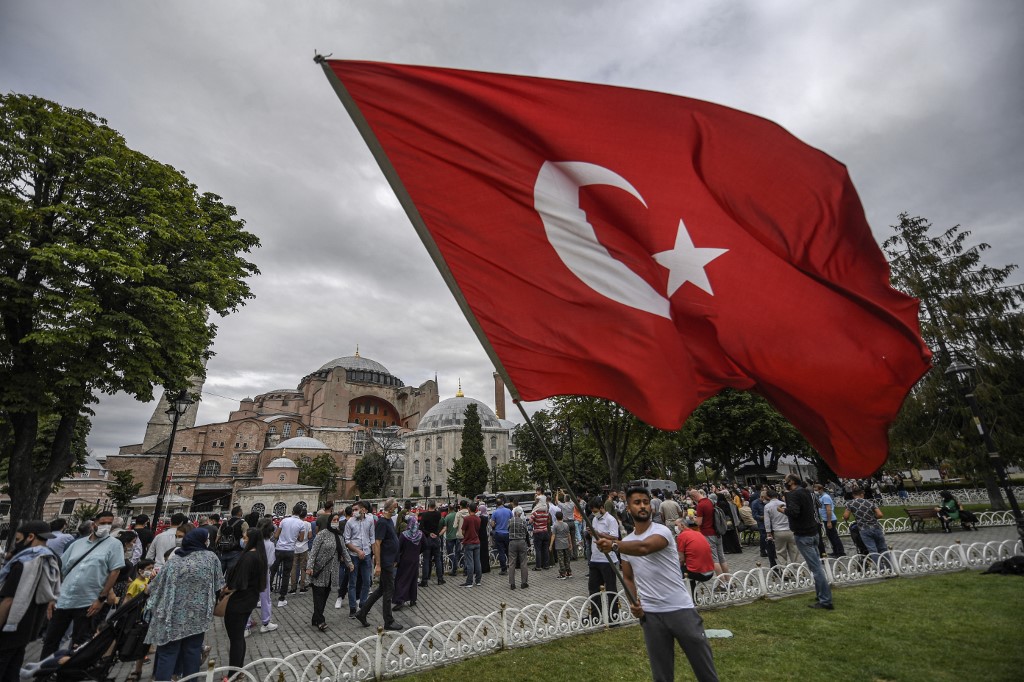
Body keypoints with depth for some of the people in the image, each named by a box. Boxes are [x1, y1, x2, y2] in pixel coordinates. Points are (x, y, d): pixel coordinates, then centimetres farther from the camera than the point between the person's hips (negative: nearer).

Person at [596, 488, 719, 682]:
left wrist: (614, 545, -45)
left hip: (680, 609, -4)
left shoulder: (662, 531, -15)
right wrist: (634, 601, 0)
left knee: (704, 665, 10)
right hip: (650, 614, 4)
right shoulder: (626, 542, 5)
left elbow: (644, 547, -37)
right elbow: (628, 577, 16)